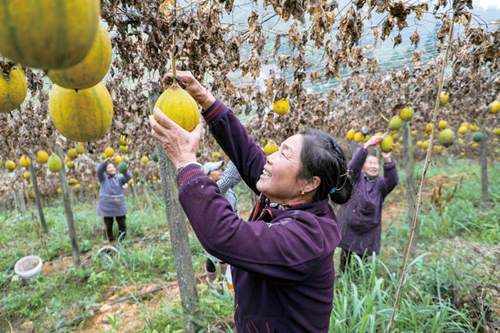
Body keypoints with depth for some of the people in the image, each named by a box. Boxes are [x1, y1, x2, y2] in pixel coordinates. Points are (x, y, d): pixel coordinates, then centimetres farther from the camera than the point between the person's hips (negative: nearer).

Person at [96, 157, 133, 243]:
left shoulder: (119, 177, 4)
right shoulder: (103, 178, 2)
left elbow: (128, 177, -14)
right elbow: (99, 170, -17)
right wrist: (106, 161, -31)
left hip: (119, 206, 1)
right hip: (106, 206, -1)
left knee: (122, 223, 7)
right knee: (108, 224, 7)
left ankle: (122, 238, 24)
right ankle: (108, 238, 26)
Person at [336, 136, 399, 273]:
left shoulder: (380, 183, 4)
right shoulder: (356, 178, -3)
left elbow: (393, 181, -17)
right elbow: (354, 165, -22)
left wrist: (387, 160, -33)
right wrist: (367, 145, -34)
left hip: (369, 230, 2)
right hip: (349, 227, -2)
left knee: (363, 257, 11)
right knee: (346, 254, 8)